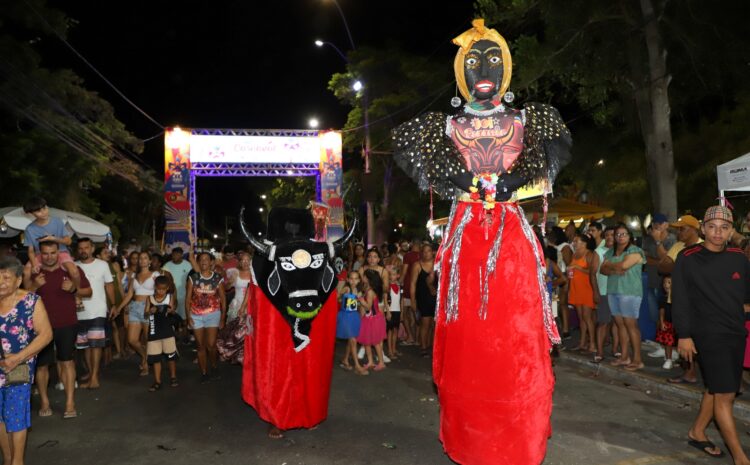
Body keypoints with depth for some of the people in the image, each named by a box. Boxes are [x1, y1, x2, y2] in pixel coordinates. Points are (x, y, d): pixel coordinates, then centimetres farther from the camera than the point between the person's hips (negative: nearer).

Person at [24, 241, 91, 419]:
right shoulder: (32, 273, -1)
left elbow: (88, 291, 3)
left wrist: (73, 289, -17)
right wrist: (34, 286, -21)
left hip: (67, 324, -1)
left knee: (66, 361, -1)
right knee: (42, 364, 7)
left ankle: (70, 403, 2)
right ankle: (44, 402, 23)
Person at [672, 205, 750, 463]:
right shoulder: (688, 258, -11)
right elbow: (680, 300, -11)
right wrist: (684, 335, -12)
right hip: (708, 335, -6)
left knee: (716, 389, 15)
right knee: (725, 394, -4)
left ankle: (697, 432, 33)